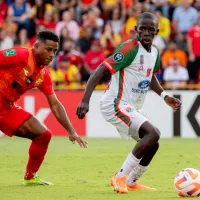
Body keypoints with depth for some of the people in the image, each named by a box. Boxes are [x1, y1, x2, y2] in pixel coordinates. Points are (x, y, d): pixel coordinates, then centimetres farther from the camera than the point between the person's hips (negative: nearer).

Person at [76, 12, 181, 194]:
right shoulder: (130, 48, -19)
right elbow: (101, 70, -22)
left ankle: (131, 183, 31)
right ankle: (120, 177, -15)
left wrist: (164, 96, 13)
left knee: (152, 144, 14)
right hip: (116, 105, -9)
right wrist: (85, 101, -30)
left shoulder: (155, 53, 7)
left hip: (132, 109, 9)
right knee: (153, 134, -23)